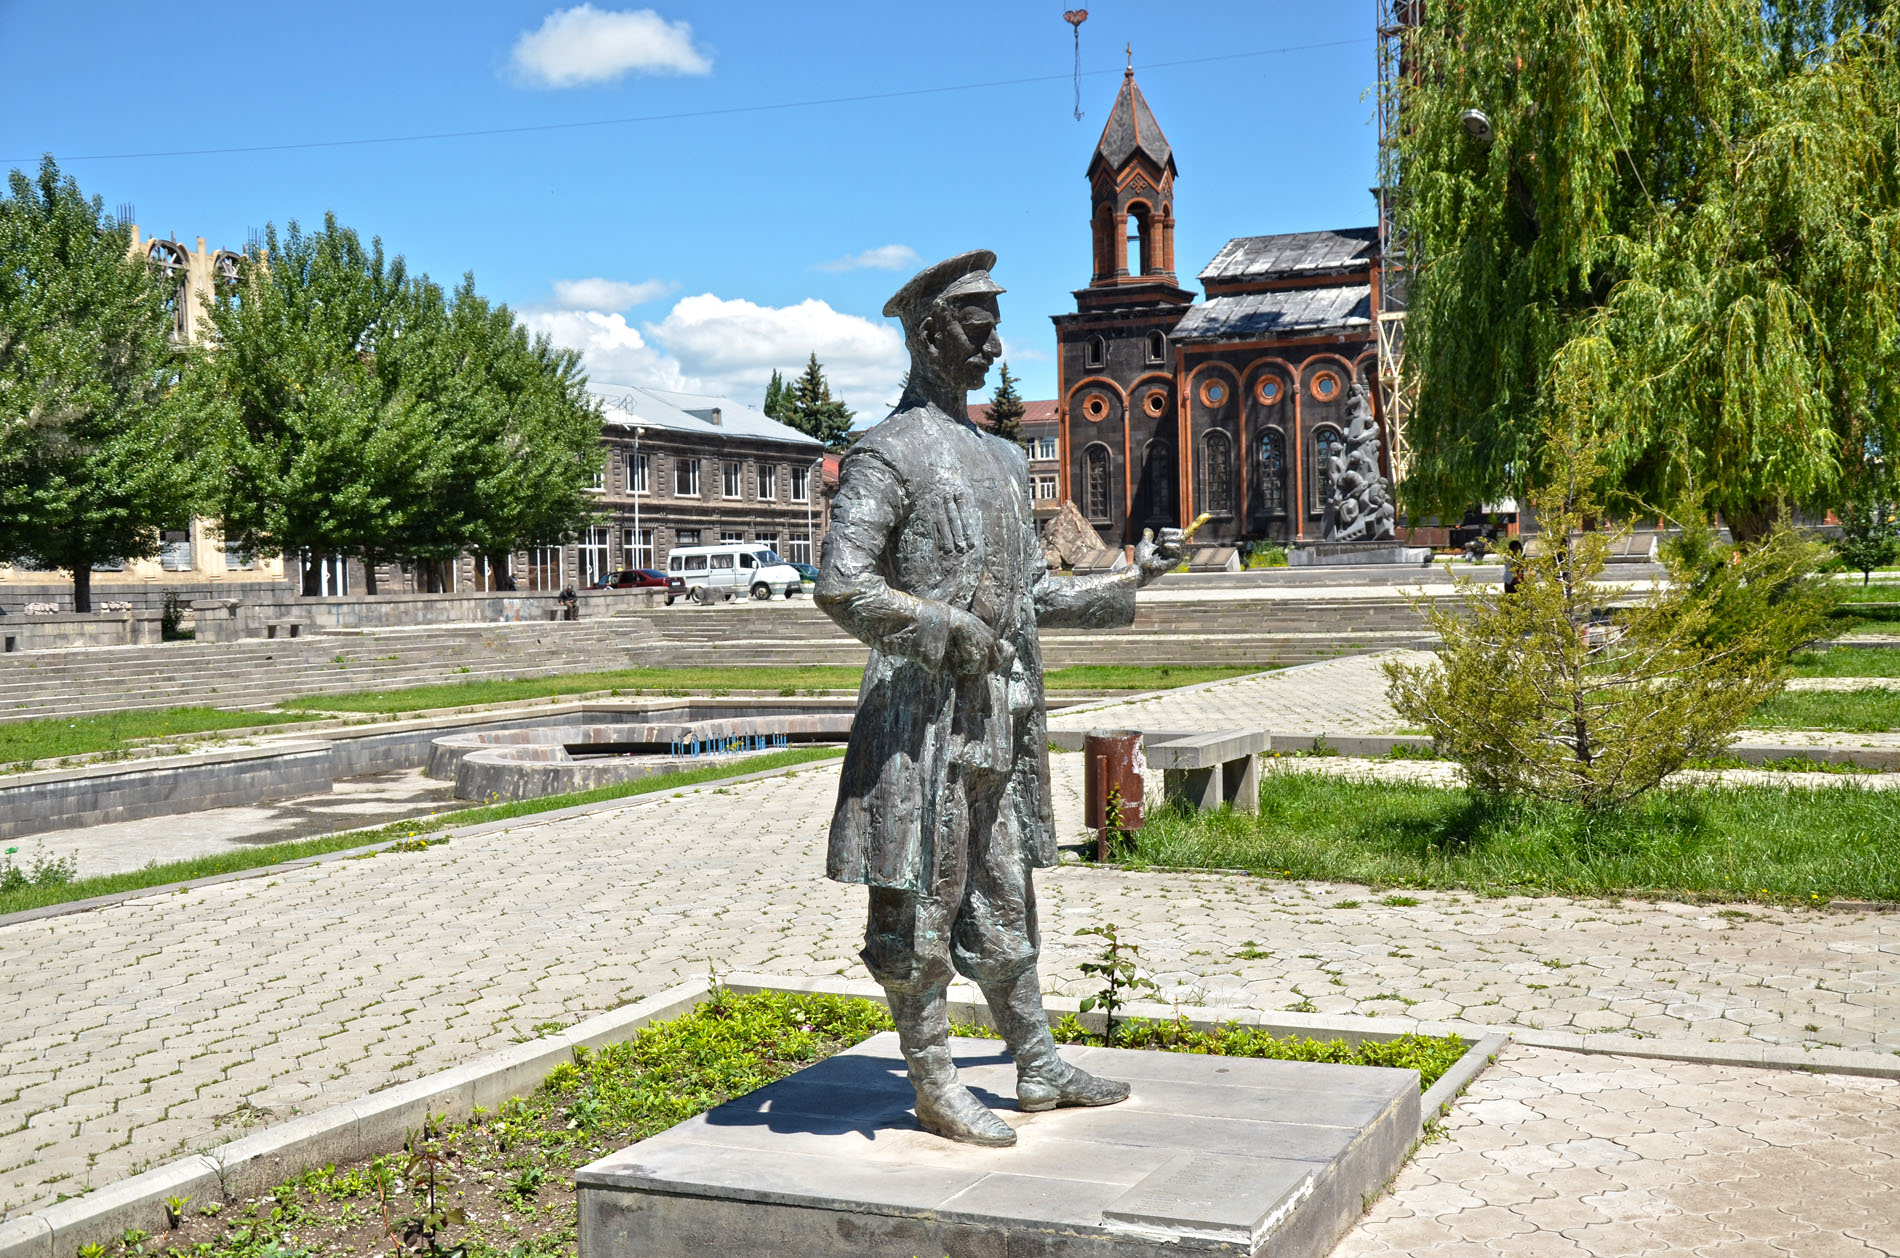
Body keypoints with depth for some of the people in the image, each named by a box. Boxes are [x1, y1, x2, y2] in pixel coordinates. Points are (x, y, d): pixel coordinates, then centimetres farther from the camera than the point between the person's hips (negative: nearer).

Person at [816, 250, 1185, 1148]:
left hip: (999, 718, 8)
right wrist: (951, 632, -18)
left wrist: (1131, 579, 13)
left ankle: (1039, 1067, 24)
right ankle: (935, 1087, 10)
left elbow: (1036, 592, 21)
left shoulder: (1001, 459, 17)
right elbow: (842, 586, -18)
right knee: (920, 904, 1)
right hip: (924, 716, -8)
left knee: (1002, 898, 15)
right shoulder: (888, 454, -8)